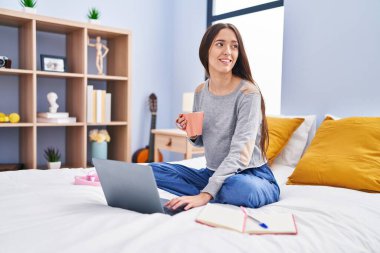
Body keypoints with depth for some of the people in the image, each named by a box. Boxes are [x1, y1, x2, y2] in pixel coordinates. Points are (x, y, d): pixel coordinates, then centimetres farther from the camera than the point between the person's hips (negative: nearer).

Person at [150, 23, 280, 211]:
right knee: (153, 170, -5)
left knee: (241, 188, -41)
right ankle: (223, 197, -10)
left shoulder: (248, 92, -16)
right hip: (213, 173, 7)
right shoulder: (200, 92, 3)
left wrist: (205, 195, -34)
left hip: (251, 175, -6)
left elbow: (240, 154, -25)